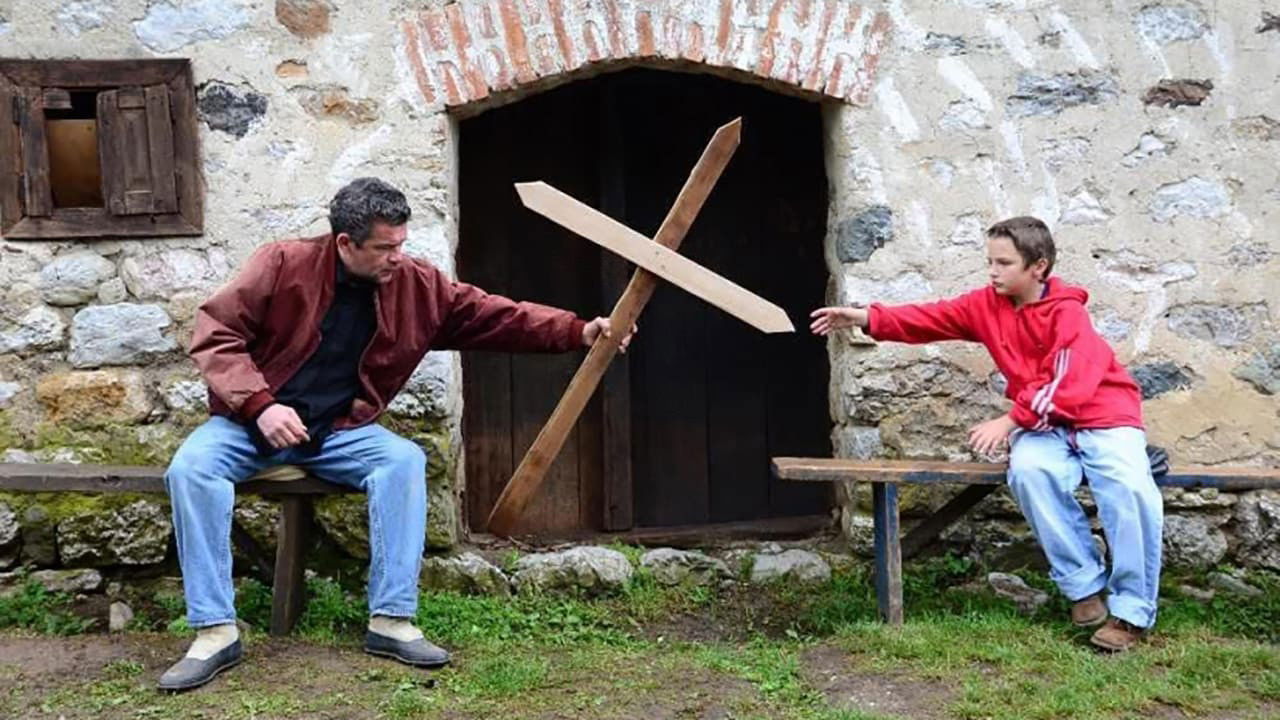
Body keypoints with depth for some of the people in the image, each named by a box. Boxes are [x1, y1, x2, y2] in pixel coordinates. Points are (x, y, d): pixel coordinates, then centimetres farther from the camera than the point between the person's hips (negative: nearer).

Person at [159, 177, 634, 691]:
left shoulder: (417, 284, -3)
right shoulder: (282, 264, -14)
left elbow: (496, 316, 0)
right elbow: (215, 334, -13)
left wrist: (578, 331, -8)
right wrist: (260, 404, -26)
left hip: (339, 429, 2)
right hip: (252, 421, -2)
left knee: (404, 461, -27)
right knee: (191, 468, -30)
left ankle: (391, 620, -20)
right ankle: (215, 632, -23)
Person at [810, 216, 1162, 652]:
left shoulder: (1067, 313, -16)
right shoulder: (987, 305, 2)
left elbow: (1068, 386, -26)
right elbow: (933, 318, -5)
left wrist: (1010, 422, -31)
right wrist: (867, 318, -18)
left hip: (1103, 417, -4)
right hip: (1045, 424, 4)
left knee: (1131, 488, -32)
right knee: (1029, 470, -31)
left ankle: (1131, 610, -14)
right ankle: (1084, 587, -15)